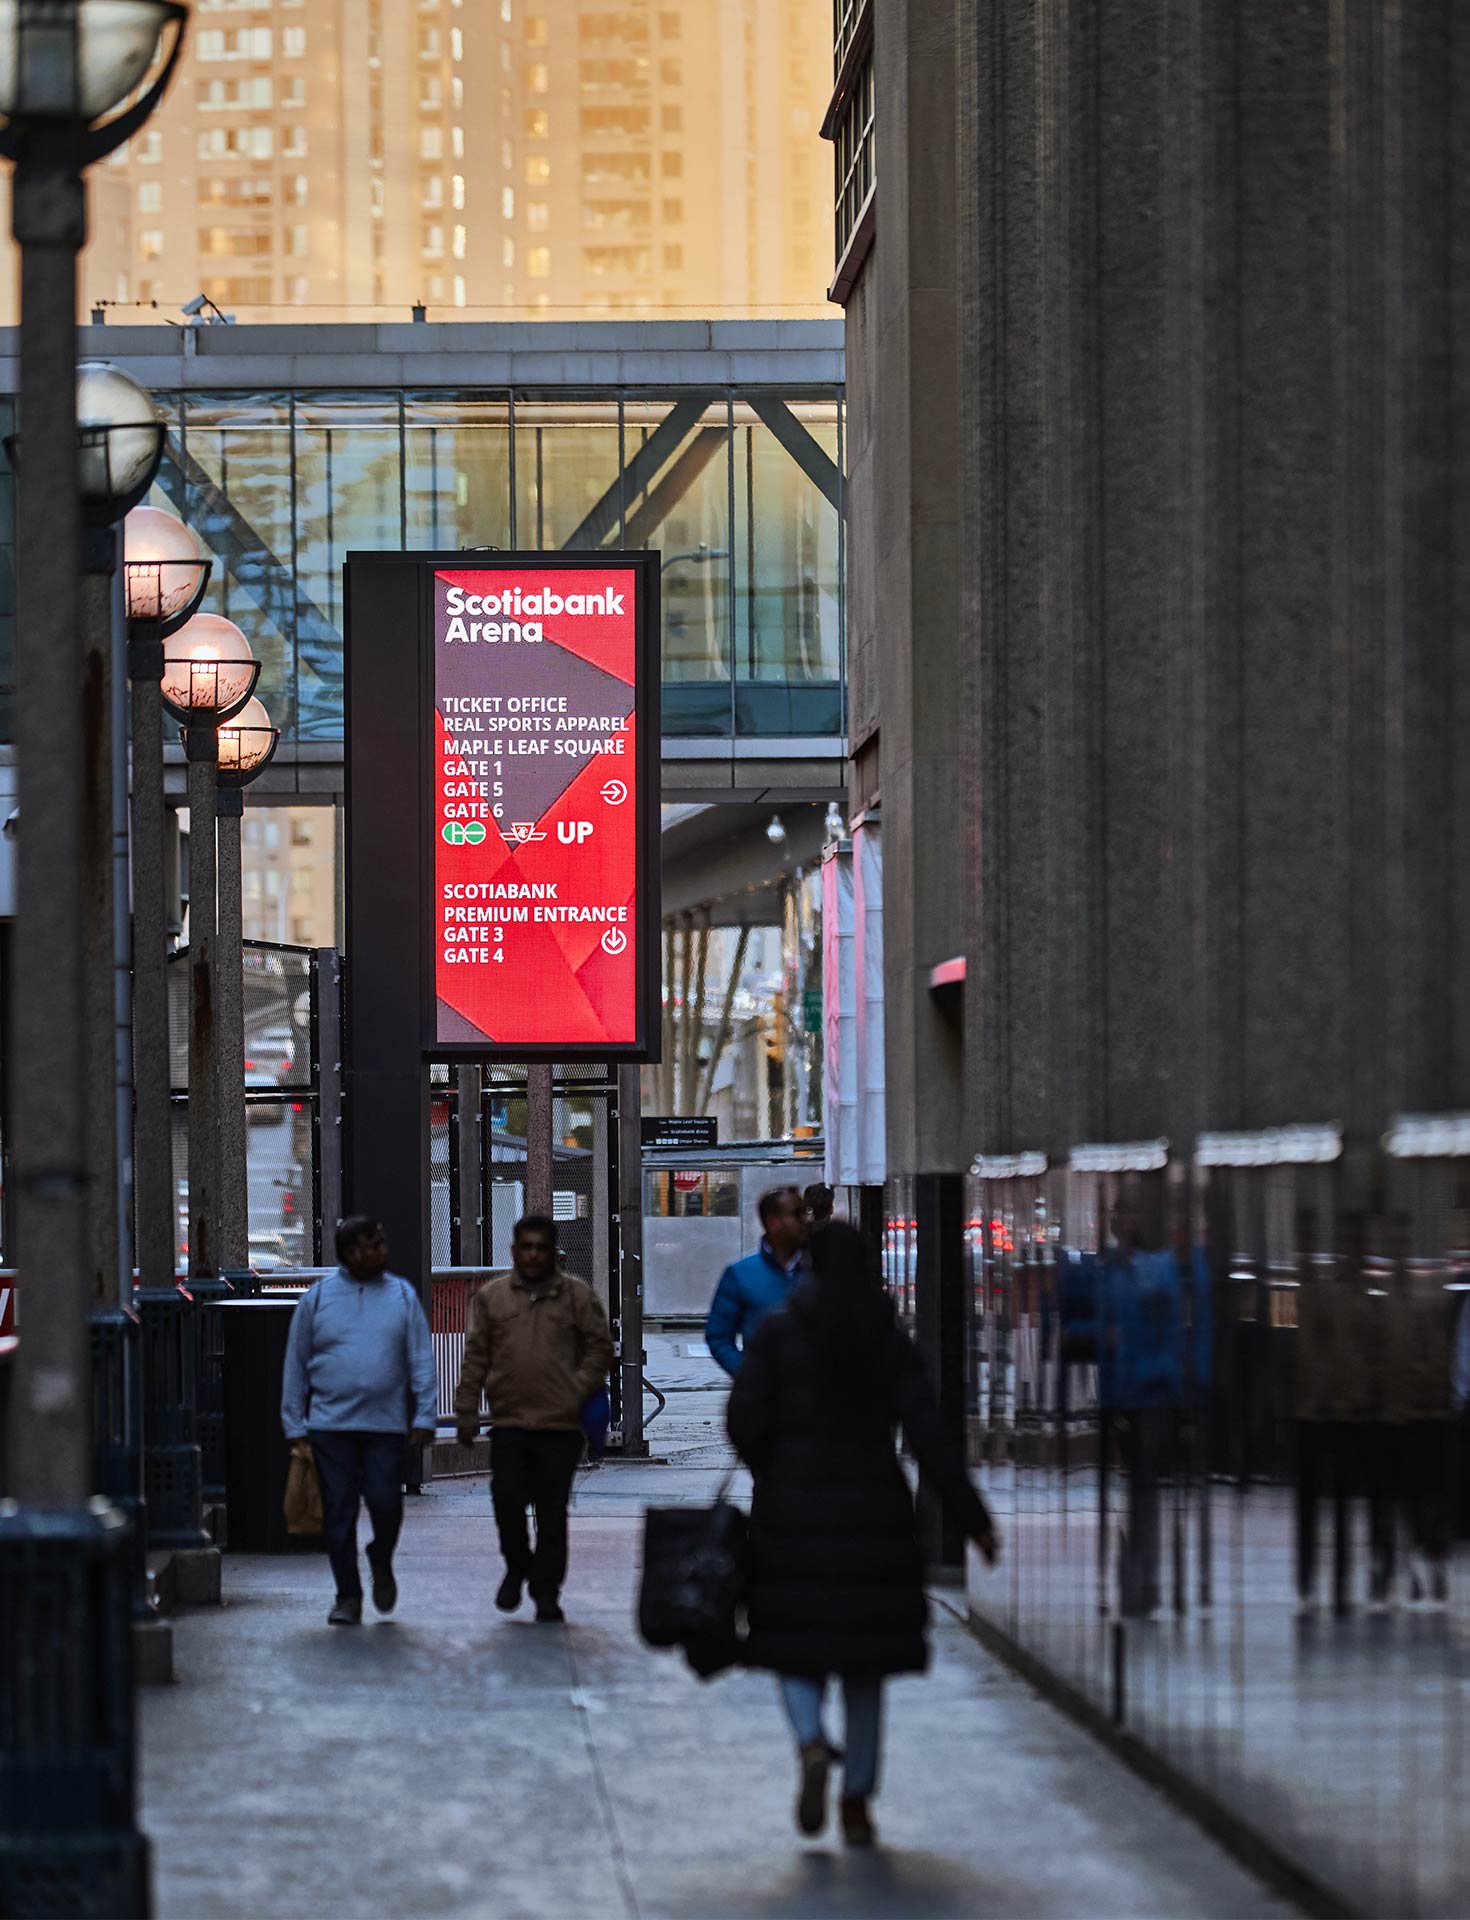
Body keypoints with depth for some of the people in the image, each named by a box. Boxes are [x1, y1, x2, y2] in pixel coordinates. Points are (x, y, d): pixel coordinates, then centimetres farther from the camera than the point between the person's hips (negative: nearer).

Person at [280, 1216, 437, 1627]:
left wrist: (425, 1416, -3)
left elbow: (422, 1359, 6)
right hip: (331, 1424, 0)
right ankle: (348, 1597, 11)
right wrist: (295, 1427, 4)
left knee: (386, 1504, -7)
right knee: (338, 1513, 0)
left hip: (386, 1425, 0)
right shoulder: (318, 1297, 5)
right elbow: (296, 1365, 8)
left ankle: (381, 1563, 24)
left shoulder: (402, 1296, 7)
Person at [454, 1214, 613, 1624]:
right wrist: (466, 1412, 6)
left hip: (560, 1424, -1)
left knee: (552, 1513, 2)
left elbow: (600, 1348, 6)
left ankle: (546, 1593, 11)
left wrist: (579, 1391, -7)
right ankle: (518, 1567, 21)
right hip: (508, 1422, 1)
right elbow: (476, 1356, 10)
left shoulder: (577, 1295, 5)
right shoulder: (491, 1296, 9)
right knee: (506, 1501, -5)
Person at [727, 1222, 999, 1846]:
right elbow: (927, 1437, -7)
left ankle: (811, 1745, -21)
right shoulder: (893, 1342, 0)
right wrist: (974, 1518, -4)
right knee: (864, 1657, 11)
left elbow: (744, 1420, -8)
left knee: (797, 1645, 9)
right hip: (873, 1508, 1)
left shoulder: (778, 1334, -2)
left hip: (795, 1507, -1)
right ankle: (857, 1801, 12)